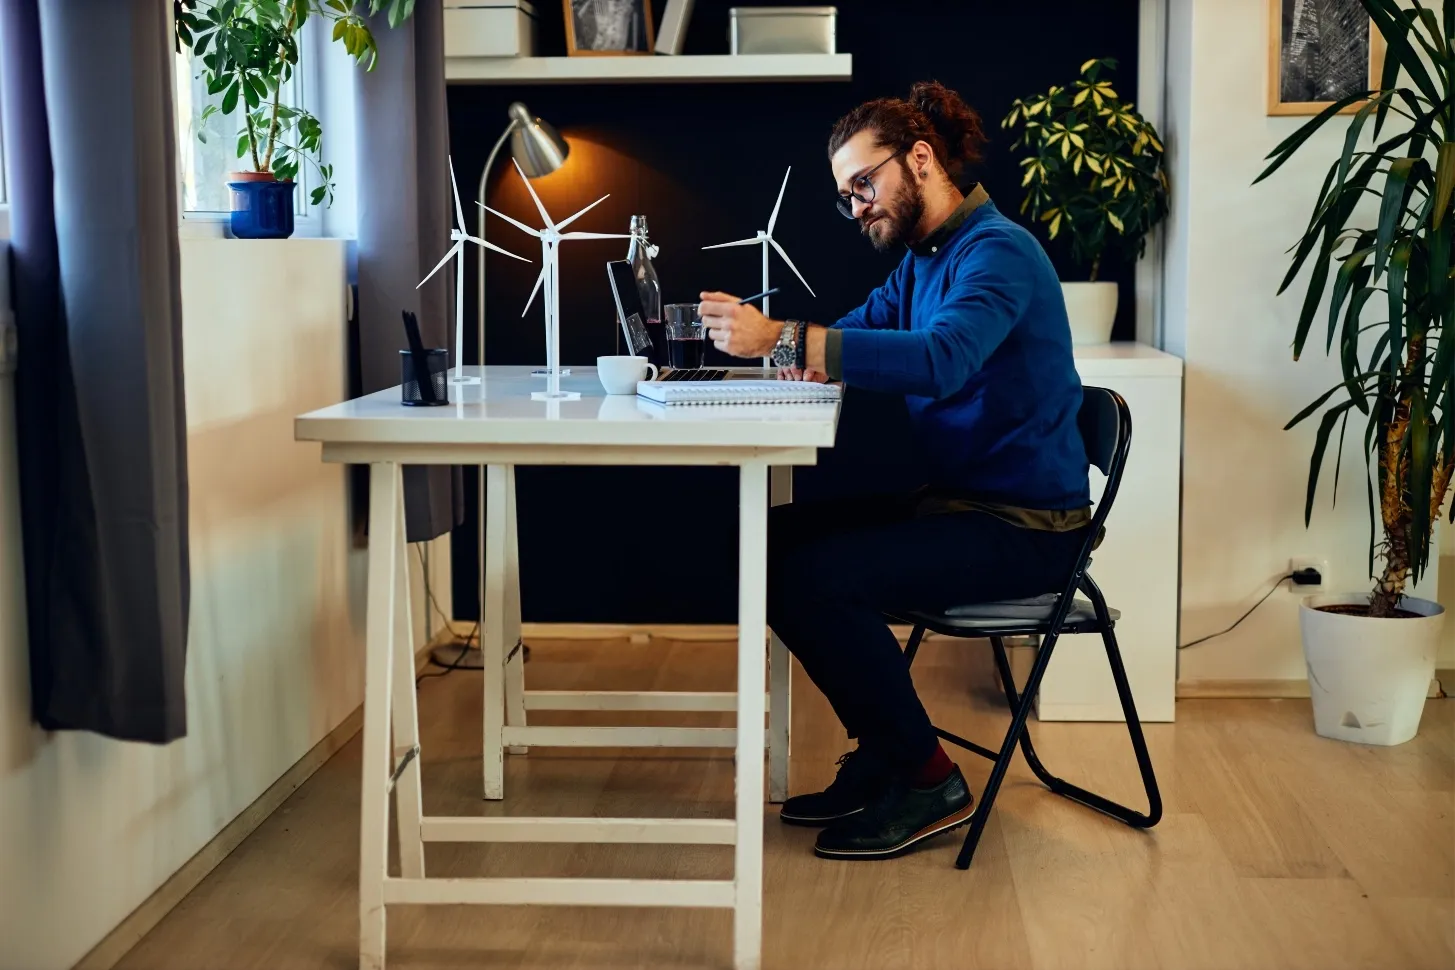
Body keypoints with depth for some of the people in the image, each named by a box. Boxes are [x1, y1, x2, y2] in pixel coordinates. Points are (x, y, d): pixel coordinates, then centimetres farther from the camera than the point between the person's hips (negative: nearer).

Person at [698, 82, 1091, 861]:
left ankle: (928, 781, -6)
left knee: (816, 576, -24)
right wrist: (770, 341, -14)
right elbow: (856, 335, 8)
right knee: (773, 542, 0)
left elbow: (942, 360, -35)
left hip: (1025, 527, -9)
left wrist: (784, 339, -41)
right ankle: (881, 755, 8)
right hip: (957, 501, 10)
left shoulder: (998, 253, -16)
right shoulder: (922, 261, 16)